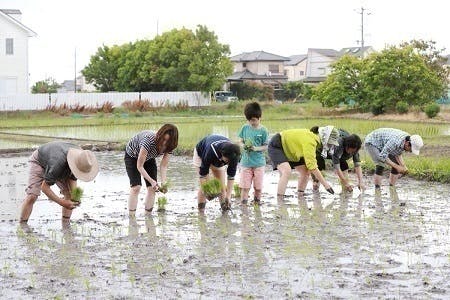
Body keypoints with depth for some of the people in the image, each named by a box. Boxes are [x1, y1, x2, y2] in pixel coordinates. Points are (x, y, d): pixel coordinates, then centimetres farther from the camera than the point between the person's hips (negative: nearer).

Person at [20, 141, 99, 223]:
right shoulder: (58, 164, -45)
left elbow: (72, 178, -12)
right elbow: (44, 187, -35)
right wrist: (62, 203, -37)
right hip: (39, 162, -6)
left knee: (70, 194, -8)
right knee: (32, 196, -20)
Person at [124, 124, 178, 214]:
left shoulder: (169, 147, -25)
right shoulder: (149, 140, -42)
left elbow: (163, 166, -20)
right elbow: (139, 166, -37)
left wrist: (163, 183, -36)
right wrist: (152, 181, -45)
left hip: (149, 158, 5)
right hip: (132, 156, -5)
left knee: (152, 188, -6)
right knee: (136, 186, -18)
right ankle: (131, 216, -15)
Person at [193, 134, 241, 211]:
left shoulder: (233, 155, -33)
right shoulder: (210, 152, -45)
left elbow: (231, 176, -24)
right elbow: (203, 173, -34)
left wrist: (228, 196, -26)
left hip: (218, 161, 4)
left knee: (222, 185, -7)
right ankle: (201, 209, -7)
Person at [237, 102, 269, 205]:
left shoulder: (263, 131, -6)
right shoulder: (245, 128, 3)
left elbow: (266, 146, -3)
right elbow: (241, 141, 11)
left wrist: (256, 148, -20)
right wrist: (243, 145, -12)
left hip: (259, 162, -2)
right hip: (246, 161, 2)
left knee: (258, 186, 7)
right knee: (244, 186, 0)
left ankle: (257, 202, 24)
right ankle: (243, 203, 5)